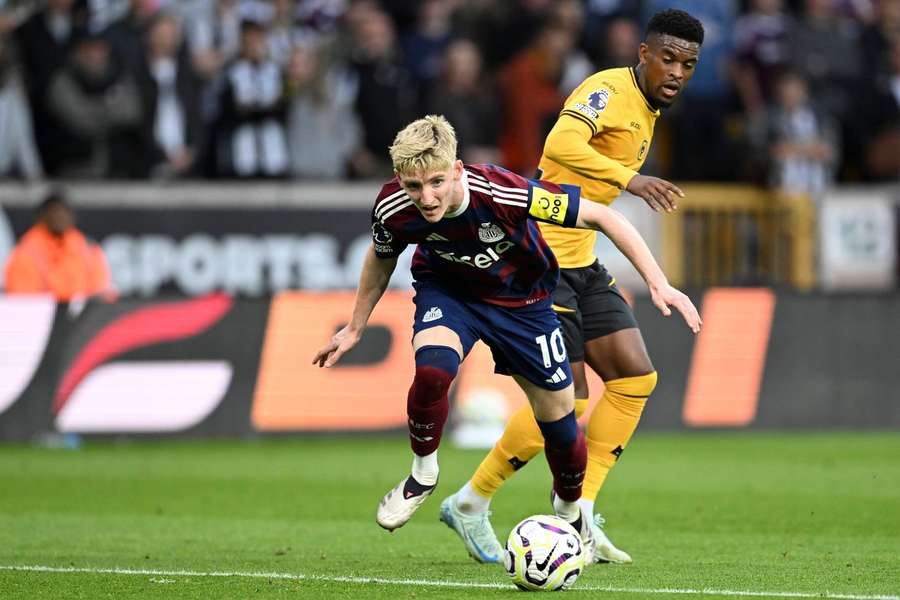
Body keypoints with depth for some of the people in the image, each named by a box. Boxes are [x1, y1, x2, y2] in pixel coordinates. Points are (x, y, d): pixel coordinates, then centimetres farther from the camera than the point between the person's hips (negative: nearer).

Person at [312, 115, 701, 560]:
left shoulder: (505, 194, -38)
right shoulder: (394, 210, -28)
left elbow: (601, 217, -29)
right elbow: (381, 258, -2)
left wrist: (658, 284, -33)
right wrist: (355, 328, 8)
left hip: (521, 298, 0)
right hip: (447, 290, 0)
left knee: (558, 419, 5)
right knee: (432, 369, -32)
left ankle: (570, 514, 37)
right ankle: (422, 476, -4)